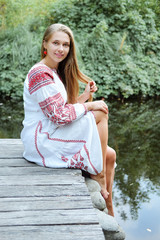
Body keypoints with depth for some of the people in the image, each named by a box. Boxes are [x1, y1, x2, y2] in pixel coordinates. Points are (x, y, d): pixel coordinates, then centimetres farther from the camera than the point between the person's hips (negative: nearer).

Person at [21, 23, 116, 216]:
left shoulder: (56, 72, 16)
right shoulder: (40, 74, -16)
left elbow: (66, 108, 14)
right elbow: (59, 116, -22)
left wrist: (85, 96, 0)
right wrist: (89, 105, -13)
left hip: (52, 135, 10)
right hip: (42, 141, -10)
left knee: (110, 155, 2)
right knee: (100, 114, -16)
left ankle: (108, 210, 12)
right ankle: (98, 174, -7)